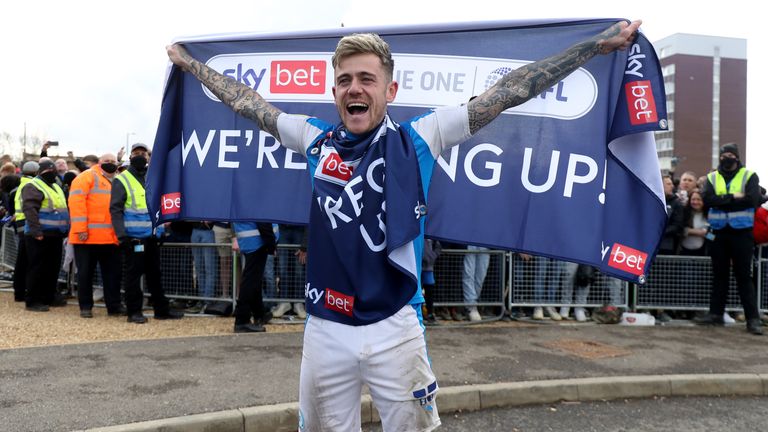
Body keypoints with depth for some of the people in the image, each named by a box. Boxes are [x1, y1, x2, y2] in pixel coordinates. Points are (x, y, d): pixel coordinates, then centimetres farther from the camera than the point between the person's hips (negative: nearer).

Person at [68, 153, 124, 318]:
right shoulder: (87, 177, -1)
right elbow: (76, 202, -12)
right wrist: (80, 228, -19)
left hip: (111, 238, 6)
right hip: (88, 237, -6)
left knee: (113, 272, 8)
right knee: (86, 272, 4)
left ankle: (114, 305, 16)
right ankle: (85, 307, 14)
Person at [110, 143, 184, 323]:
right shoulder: (122, 180, -2)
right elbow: (115, 210, -9)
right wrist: (121, 235, -17)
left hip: (151, 236, 6)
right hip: (132, 237, -6)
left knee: (155, 273, 12)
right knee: (133, 274, 1)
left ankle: (161, 309, 19)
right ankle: (134, 312, 10)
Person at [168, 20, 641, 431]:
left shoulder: (419, 138, -2)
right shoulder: (316, 140, 5)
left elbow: (506, 93, -3)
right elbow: (246, 101, 17)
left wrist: (598, 45, 0)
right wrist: (189, 62, 27)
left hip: (394, 328, -2)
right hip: (324, 329, 3)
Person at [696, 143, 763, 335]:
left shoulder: (749, 175, 3)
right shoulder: (712, 177, 11)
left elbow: (752, 199, -13)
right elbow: (707, 199, -6)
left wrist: (721, 201, -12)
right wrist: (733, 197, -14)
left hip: (742, 232, -3)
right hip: (719, 232, 3)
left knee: (744, 276, -3)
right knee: (719, 274, 9)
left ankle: (753, 318, 0)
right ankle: (716, 313, 16)